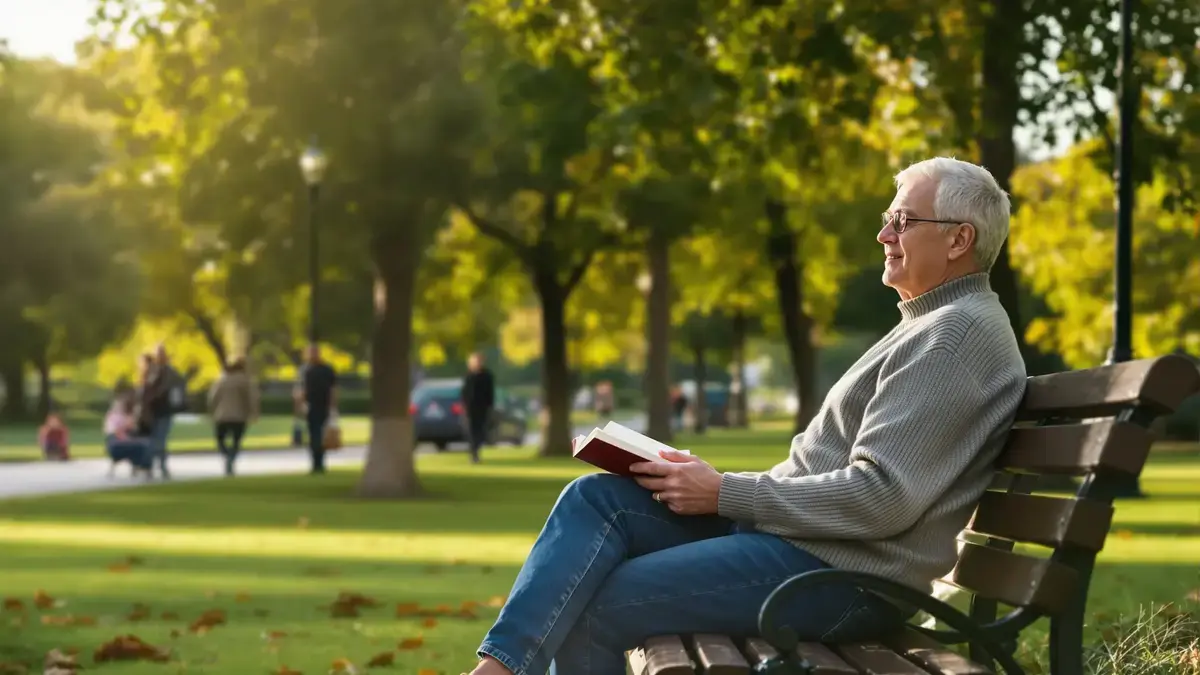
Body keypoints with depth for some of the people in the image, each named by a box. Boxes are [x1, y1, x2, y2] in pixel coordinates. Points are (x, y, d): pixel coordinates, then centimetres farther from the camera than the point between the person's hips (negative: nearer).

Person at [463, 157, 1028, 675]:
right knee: (596, 498, -3)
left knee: (595, 608, -14)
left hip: (844, 574, -10)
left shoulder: (961, 334, -14)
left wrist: (725, 494, -15)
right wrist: (718, 484, 7)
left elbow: (880, 497, -23)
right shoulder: (933, 326, 20)